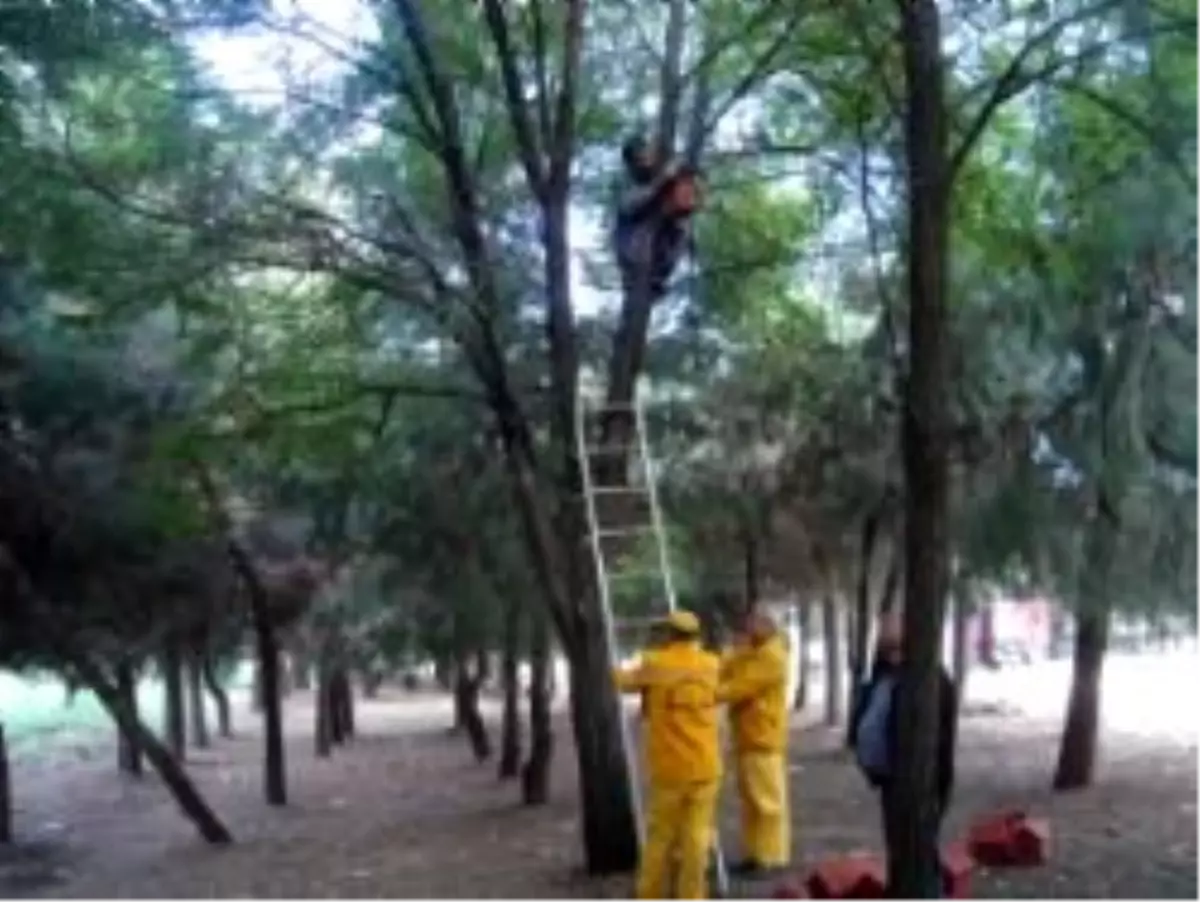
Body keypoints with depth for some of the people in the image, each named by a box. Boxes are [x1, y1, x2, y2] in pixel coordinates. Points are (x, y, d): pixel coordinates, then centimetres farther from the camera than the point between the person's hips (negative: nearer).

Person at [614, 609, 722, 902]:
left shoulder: (654, 664, -4)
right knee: (696, 838, 3)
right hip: (705, 766, 2)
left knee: (660, 838, 9)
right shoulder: (711, 664, 4)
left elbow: (623, 681, 13)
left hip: (669, 768, -2)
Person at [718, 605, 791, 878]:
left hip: (763, 738, -10)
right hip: (746, 737, 10)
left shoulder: (772, 656, -13)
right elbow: (725, 675, 11)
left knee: (767, 798, -6)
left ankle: (772, 857, -2)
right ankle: (754, 854, 19)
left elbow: (743, 686, -21)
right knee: (750, 798, 13)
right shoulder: (749, 653, 18)